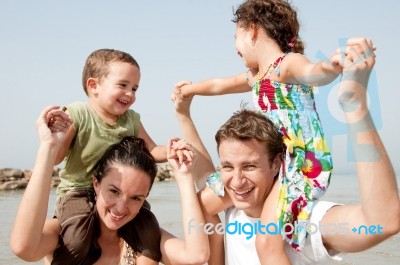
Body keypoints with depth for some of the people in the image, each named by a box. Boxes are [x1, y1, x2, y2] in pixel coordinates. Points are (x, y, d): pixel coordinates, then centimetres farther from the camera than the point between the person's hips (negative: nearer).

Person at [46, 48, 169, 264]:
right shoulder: (76, 114, -14)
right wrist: (54, 135, -33)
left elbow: (151, 151, 8)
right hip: (78, 192, -5)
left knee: (149, 230, -9)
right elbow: (54, 159, -13)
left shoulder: (131, 119, 2)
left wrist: (169, 152, -13)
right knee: (78, 240, -28)